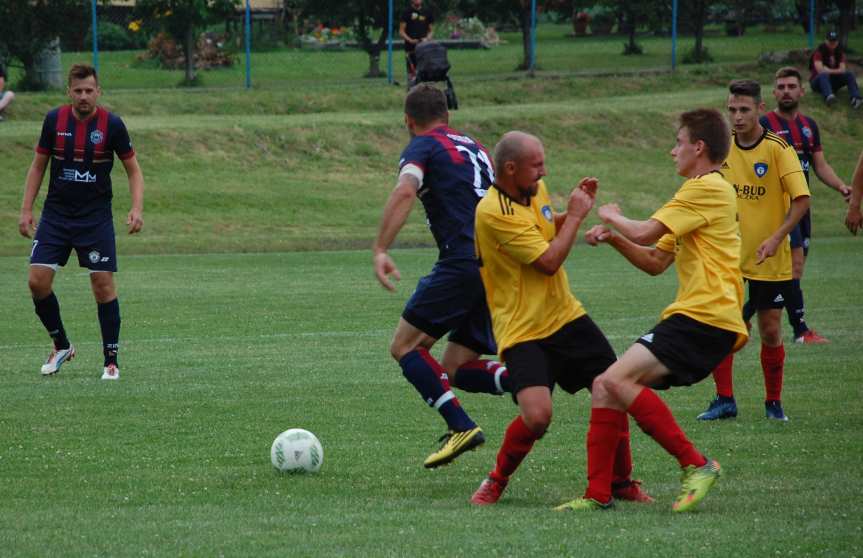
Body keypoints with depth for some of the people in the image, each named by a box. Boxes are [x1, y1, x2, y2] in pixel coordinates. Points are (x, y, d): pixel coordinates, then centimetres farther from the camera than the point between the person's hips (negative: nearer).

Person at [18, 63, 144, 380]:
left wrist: (137, 208, -14)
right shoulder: (54, 120, -2)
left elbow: (133, 169, 1)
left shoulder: (111, 125, -8)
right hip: (56, 215, 2)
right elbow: (38, 166, 9)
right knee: (38, 281, -7)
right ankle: (61, 346, 14)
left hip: (96, 219, -2)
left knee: (103, 284, -7)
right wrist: (26, 209, 3)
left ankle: (111, 360, 4)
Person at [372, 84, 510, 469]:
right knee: (456, 370, 14)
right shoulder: (475, 148, 26)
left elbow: (405, 192, -16)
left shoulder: (423, 146, 3)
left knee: (405, 346, 2)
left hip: (462, 261, -7)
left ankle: (461, 427, -14)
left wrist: (379, 250, -24)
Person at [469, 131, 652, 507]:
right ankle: (496, 481, 3)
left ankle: (621, 482, 23)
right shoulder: (492, 212, -22)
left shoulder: (536, 191, 6)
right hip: (522, 331, -8)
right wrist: (576, 215, -10)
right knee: (537, 416, -24)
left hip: (566, 318, 8)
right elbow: (548, 260, -21)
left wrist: (575, 210, 10)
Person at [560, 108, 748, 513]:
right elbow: (656, 263, 27)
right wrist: (614, 238, 11)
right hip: (690, 317, 10)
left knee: (616, 380, -23)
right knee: (605, 386, 4)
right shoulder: (702, 191, 26)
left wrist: (611, 217, 6)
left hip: (705, 319, -10)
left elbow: (645, 234, -14)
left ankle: (696, 465, -17)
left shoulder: (707, 188, -7)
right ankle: (598, 494, 4)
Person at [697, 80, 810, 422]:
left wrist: (776, 238, -27)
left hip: (770, 261, -3)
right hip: (728, 255, 3)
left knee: (770, 332, 2)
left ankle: (773, 402, 19)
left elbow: (801, 199, -17)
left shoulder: (778, 148, -12)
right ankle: (724, 400, 4)